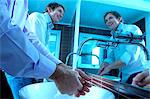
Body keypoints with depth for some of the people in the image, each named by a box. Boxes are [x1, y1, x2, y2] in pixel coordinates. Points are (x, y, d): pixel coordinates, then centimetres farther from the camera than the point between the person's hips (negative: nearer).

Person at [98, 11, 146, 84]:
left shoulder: (132, 29, -11)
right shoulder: (112, 39, 11)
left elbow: (131, 55, -23)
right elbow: (110, 57, 9)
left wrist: (109, 67, -23)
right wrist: (105, 64, -14)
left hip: (137, 74, -6)